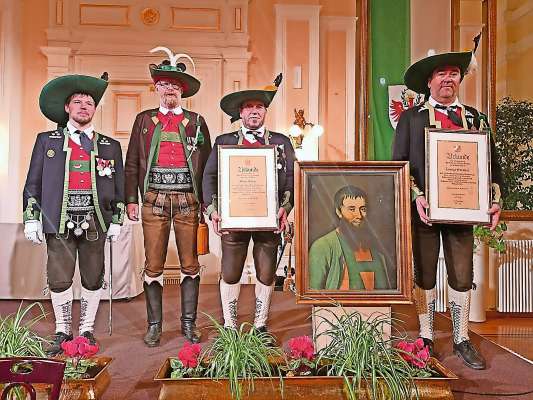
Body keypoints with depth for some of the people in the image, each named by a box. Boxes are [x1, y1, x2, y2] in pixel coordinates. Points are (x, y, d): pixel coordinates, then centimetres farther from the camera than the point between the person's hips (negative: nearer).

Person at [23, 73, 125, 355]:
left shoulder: (109, 146, 12)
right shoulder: (46, 141, 10)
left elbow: (119, 186, 12)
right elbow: (33, 183, 9)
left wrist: (116, 221, 6)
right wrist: (31, 218, 2)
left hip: (95, 222, 1)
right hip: (59, 221, 0)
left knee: (93, 280, 5)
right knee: (59, 280, 2)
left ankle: (87, 330, 21)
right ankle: (62, 332, 19)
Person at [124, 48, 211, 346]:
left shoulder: (196, 122, 10)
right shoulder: (144, 120, 12)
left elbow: (207, 164, 9)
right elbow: (132, 163, 10)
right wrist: (132, 199, 1)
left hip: (188, 201, 0)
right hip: (155, 199, 0)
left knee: (190, 264, 5)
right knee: (154, 265, 3)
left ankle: (189, 323, 17)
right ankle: (154, 325, 15)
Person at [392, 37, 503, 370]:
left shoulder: (475, 117, 12)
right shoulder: (411, 117, 4)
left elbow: (491, 163, 10)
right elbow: (399, 164, -1)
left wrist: (495, 200, -2)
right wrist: (417, 197, -13)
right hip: (424, 208, -2)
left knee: (462, 276, 6)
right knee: (424, 276, 6)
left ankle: (462, 340, 20)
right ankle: (426, 339, 18)